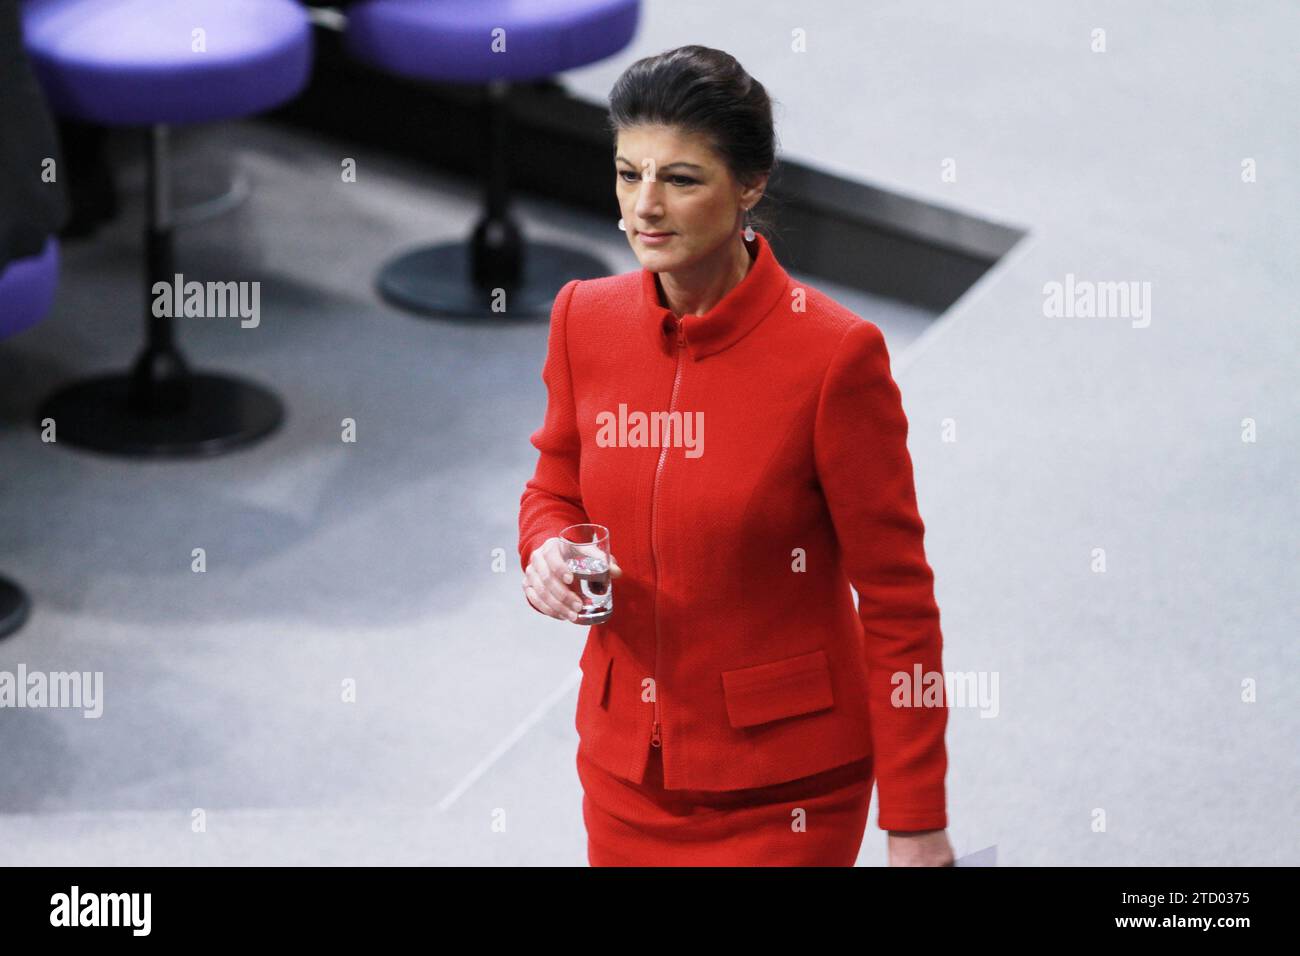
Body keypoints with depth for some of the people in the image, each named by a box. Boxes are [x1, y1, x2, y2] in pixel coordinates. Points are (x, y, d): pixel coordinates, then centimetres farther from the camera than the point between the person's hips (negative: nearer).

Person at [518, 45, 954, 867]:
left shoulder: (833, 351, -18)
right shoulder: (585, 318, -2)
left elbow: (897, 598, -12)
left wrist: (916, 826, -11)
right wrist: (549, 552, -9)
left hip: (784, 790, -5)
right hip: (625, 768, 5)